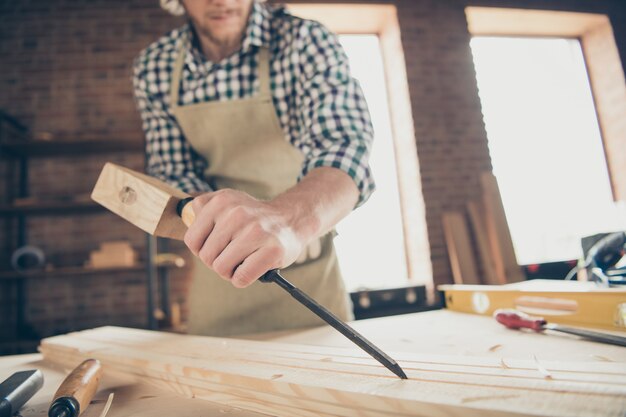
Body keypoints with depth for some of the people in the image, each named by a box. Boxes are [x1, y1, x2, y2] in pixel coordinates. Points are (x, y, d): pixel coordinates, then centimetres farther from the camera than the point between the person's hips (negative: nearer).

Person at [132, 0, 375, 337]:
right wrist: (214, 222, -26)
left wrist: (291, 217, -54)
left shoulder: (304, 42, -18)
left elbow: (345, 143, -32)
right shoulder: (152, 67, -8)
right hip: (215, 271, 3)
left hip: (307, 268, -2)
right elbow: (171, 174, -4)